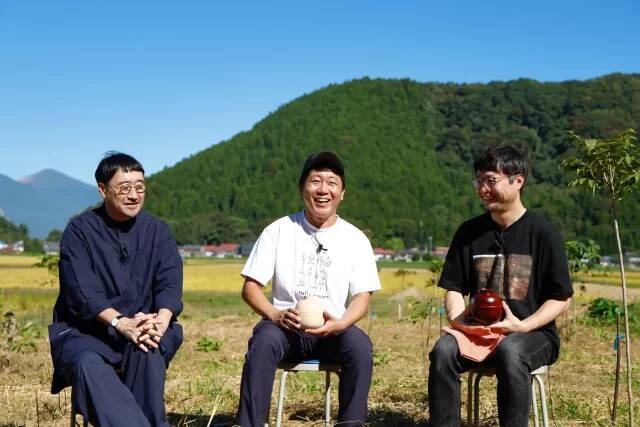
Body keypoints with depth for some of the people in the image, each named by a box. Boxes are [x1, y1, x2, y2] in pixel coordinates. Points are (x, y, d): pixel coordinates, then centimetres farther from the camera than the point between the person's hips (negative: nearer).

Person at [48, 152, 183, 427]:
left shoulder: (157, 231, 6)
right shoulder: (80, 231, -2)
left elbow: (170, 285, -7)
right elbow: (81, 291, -13)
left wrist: (160, 320, -29)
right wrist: (121, 322, -30)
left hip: (143, 329, 2)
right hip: (84, 332, -1)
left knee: (147, 350, -33)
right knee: (88, 365, -34)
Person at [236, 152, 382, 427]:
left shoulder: (356, 239, 5)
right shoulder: (278, 231, 4)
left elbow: (362, 296, 1)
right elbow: (250, 287, 2)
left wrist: (340, 324, -22)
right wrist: (275, 314, -20)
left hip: (332, 331, 1)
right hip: (283, 326, 0)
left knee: (360, 344, -31)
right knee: (264, 341, -33)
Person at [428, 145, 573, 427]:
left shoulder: (542, 233, -3)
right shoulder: (469, 232, 9)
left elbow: (561, 299, -2)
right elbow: (454, 289, 10)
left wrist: (523, 326, -18)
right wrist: (459, 320, -11)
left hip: (533, 333, -3)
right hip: (478, 333, 3)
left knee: (509, 351, -37)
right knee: (443, 349, -28)